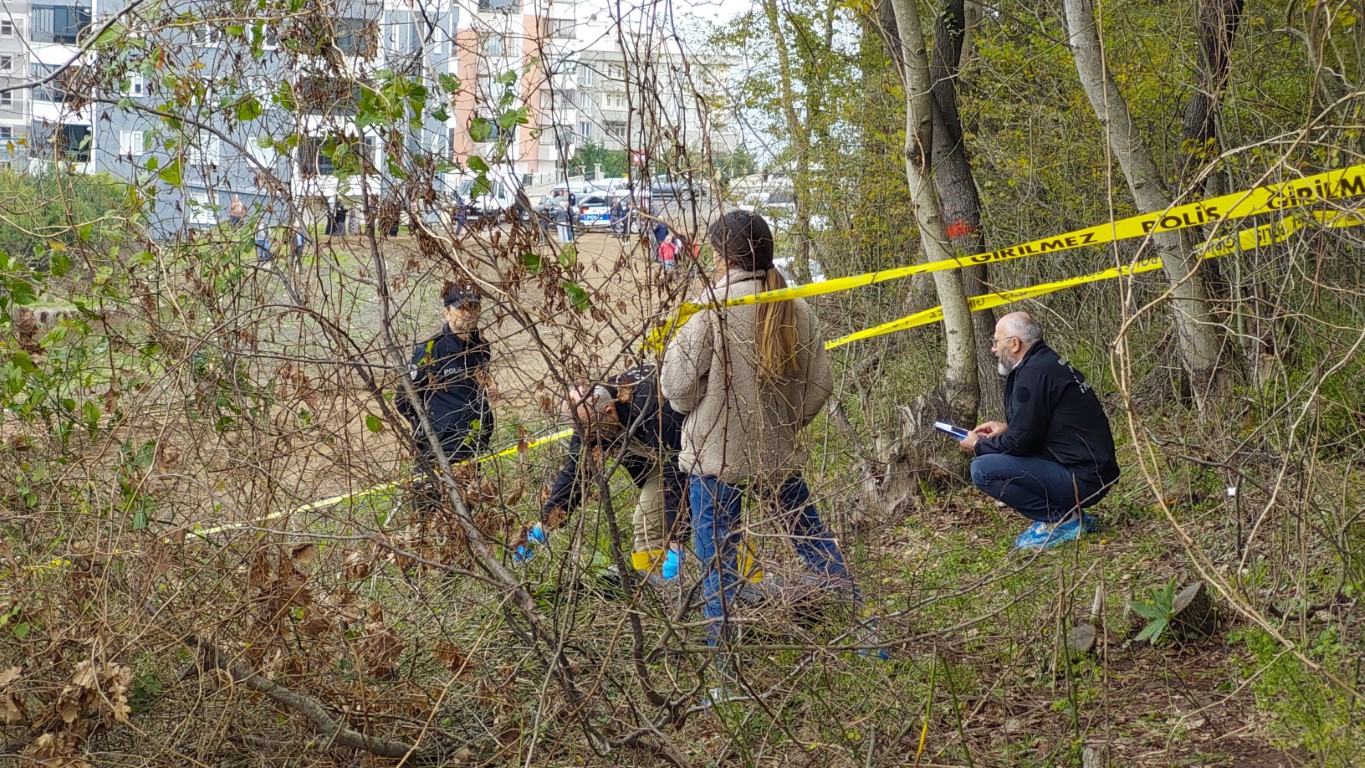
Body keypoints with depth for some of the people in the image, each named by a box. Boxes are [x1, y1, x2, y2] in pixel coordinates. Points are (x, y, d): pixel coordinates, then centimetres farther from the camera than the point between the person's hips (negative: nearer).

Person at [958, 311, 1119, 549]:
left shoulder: (1033, 373, -16)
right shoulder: (1047, 362, 14)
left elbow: (1020, 442, -17)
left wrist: (978, 446, -1)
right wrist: (1007, 428, 18)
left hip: (1082, 480, -10)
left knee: (982, 469, -17)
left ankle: (1061, 519, -9)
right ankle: (1067, 514, 12)